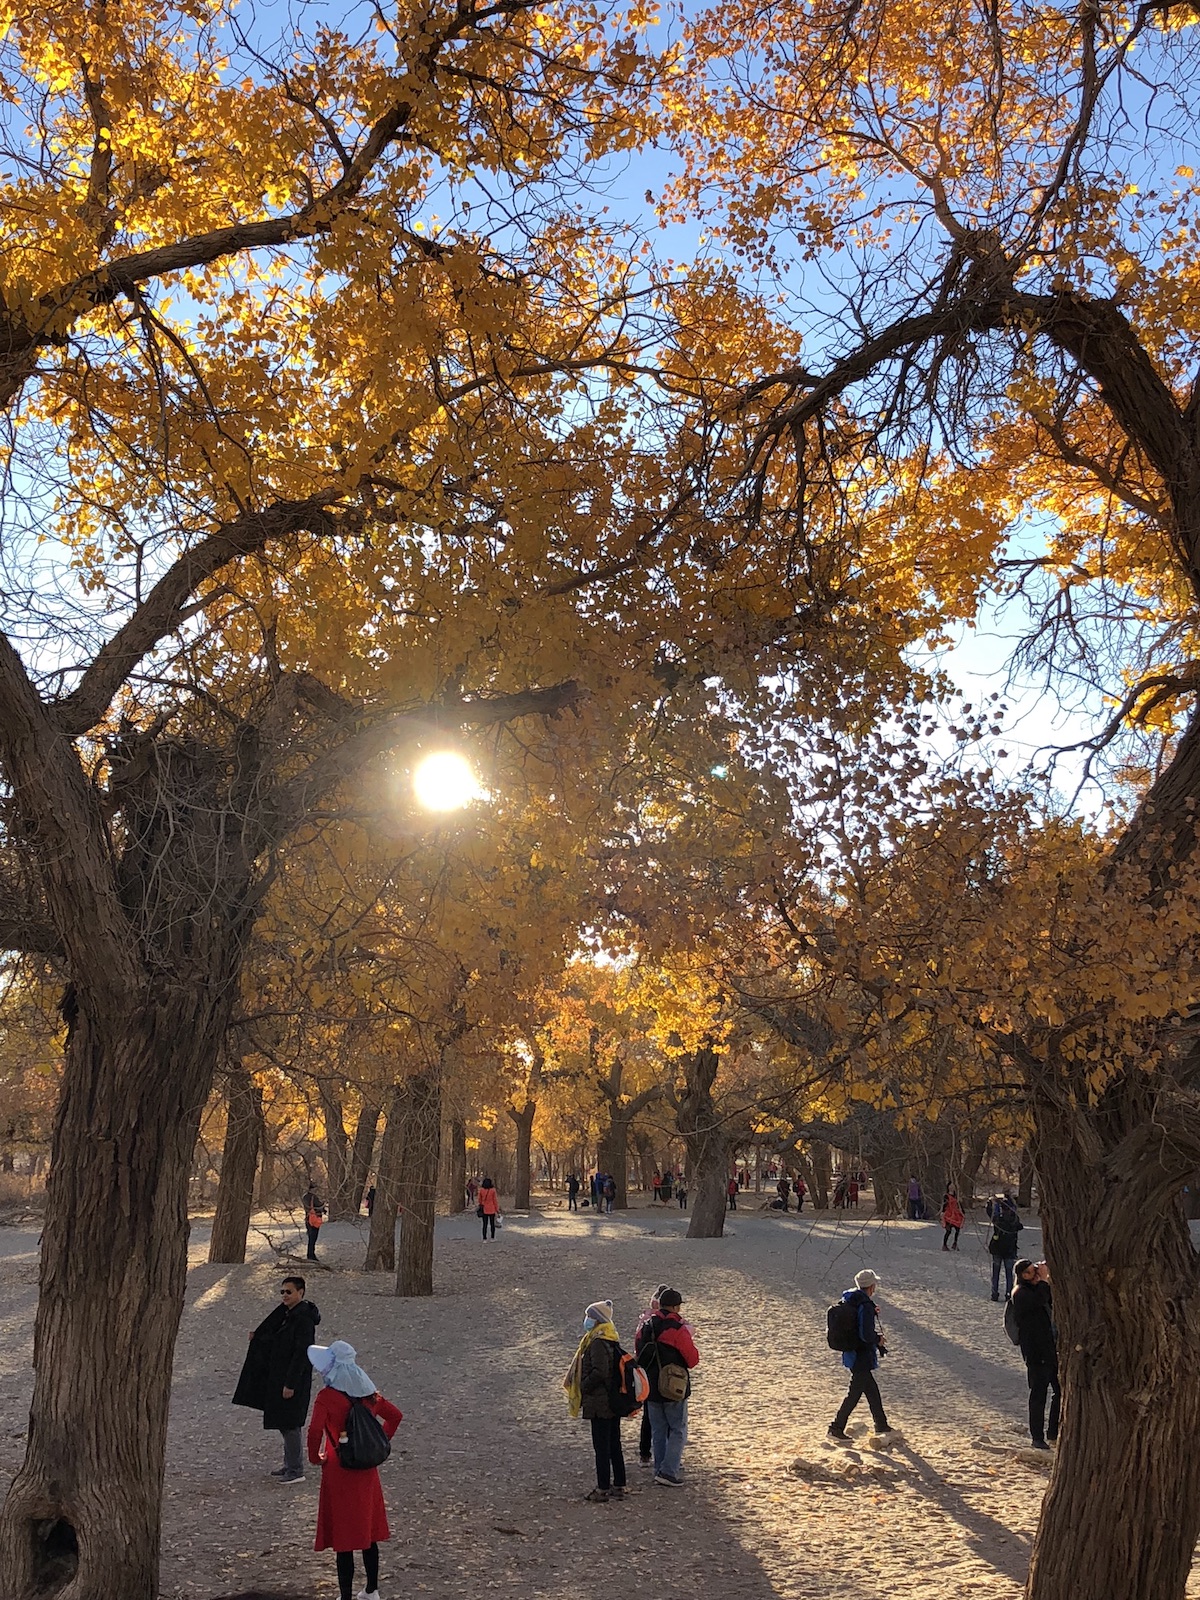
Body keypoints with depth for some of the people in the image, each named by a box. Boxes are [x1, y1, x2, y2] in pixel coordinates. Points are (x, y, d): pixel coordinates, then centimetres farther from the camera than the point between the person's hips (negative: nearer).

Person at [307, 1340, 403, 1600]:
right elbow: (394, 1416, 11)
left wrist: (315, 1457, -10)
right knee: (368, 1532, 19)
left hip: (338, 1472, -6)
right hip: (367, 1471, 6)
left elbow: (315, 1431, -27)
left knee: (343, 1539, 5)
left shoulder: (327, 1397, -17)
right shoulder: (368, 1393, 2)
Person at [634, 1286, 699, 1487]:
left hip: (651, 1389, 5)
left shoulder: (645, 1328, 3)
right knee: (678, 1431, 5)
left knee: (658, 1432, 15)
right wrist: (690, 1339, 4)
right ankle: (668, 1472, -3)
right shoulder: (678, 1329, -16)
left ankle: (660, 1470, 19)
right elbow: (693, 1360, -12)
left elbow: (638, 1355, 12)